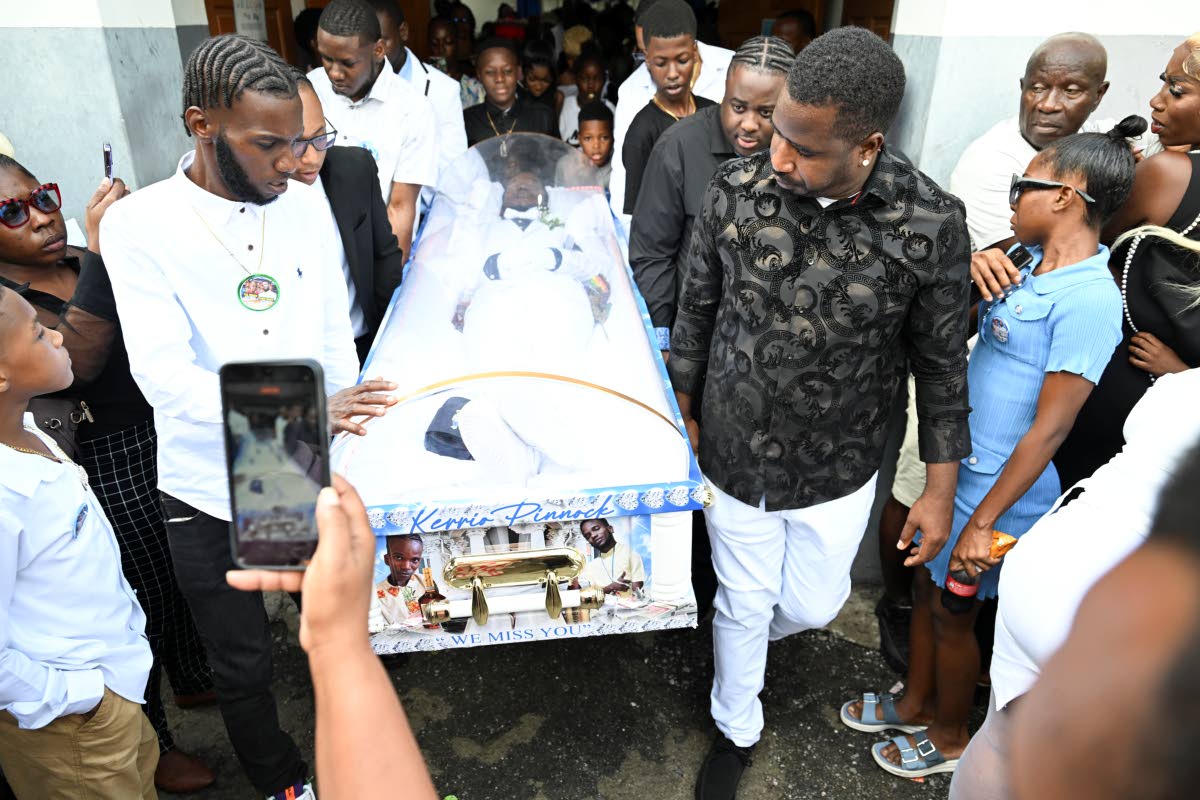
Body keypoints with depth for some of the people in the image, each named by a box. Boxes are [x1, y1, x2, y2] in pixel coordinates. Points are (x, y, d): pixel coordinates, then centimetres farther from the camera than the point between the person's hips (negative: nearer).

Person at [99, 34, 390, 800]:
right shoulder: (140, 225, -13)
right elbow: (167, 378, -22)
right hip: (213, 495, -3)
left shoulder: (306, 202, -1)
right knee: (243, 666, 15)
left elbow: (336, 337, 4)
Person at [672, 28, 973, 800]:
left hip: (836, 471, 0)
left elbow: (941, 360, -7)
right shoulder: (738, 187, -16)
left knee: (812, 606, 20)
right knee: (742, 604, 18)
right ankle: (737, 731, 47)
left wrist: (941, 485, -2)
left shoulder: (931, 223, -20)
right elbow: (696, 308, -1)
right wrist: (681, 413, 6)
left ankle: (752, 631, 59)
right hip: (733, 456, 1)